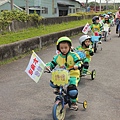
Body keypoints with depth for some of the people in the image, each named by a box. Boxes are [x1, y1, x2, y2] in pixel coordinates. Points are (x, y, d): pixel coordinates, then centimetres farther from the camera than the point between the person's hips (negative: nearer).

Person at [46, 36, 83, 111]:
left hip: (72, 75, -4)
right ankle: (58, 88, 20)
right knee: (52, 83, -19)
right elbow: (53, 63, 10)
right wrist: (48, 66, -12)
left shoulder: (73, 55, -6)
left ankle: (74, 102, 6)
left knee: (72, 90, -25)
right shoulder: (57, 57, 5)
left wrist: (76, 66, -34)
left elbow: (79, 62, -12)